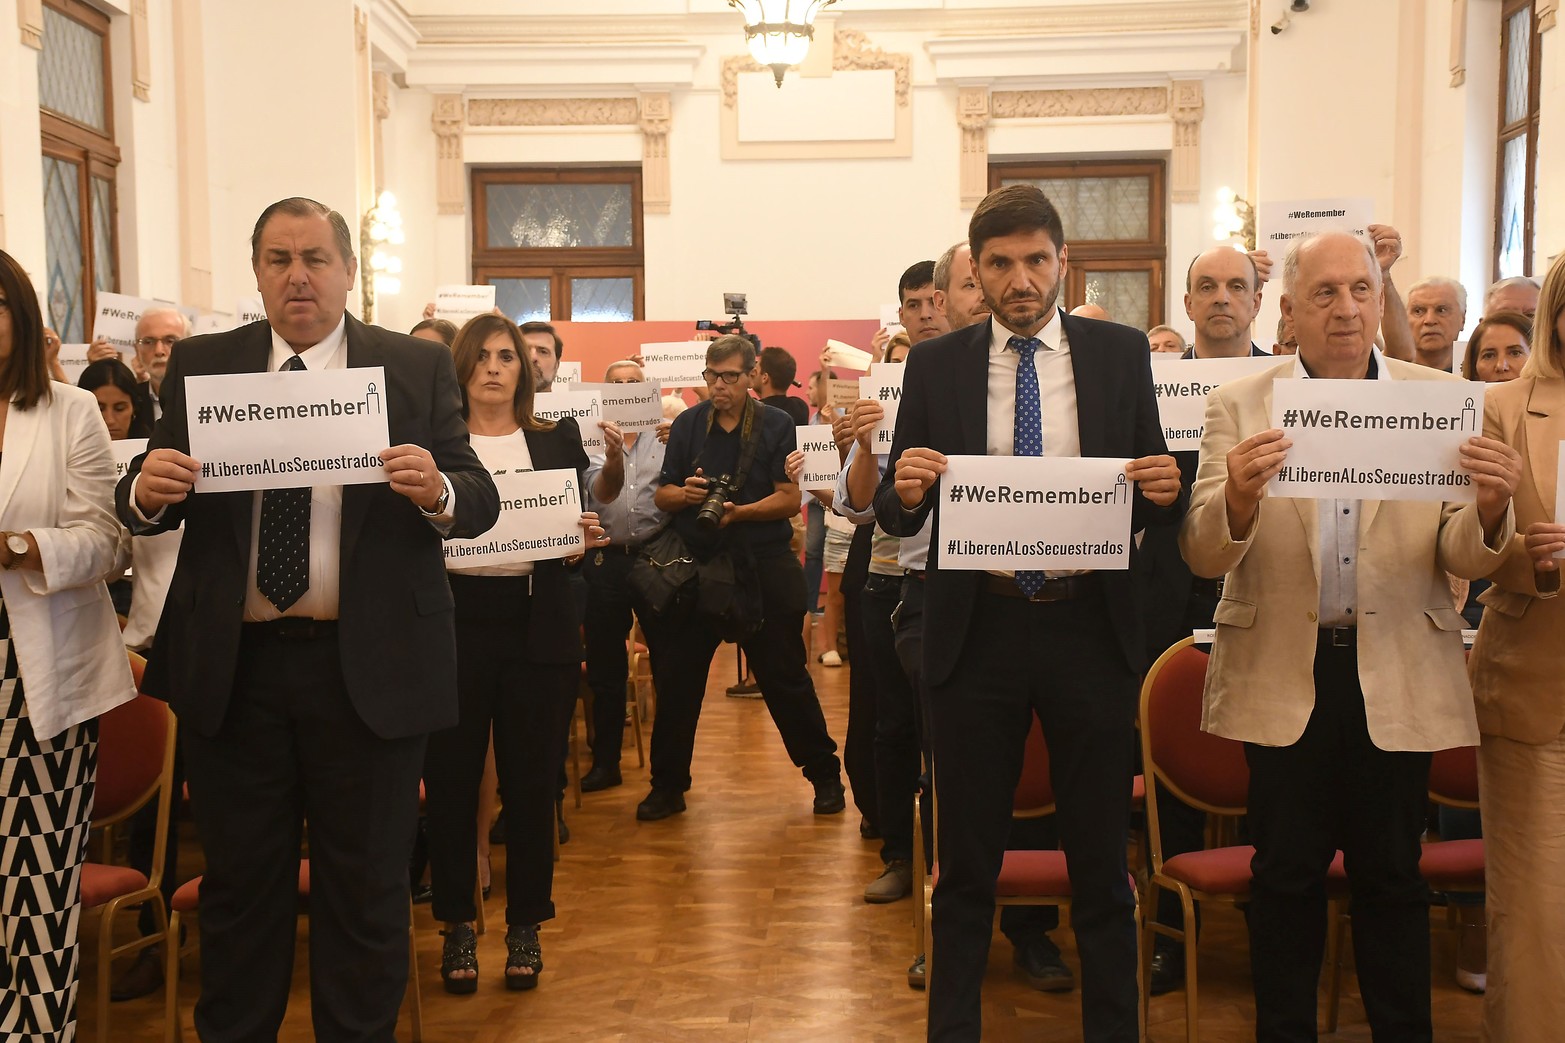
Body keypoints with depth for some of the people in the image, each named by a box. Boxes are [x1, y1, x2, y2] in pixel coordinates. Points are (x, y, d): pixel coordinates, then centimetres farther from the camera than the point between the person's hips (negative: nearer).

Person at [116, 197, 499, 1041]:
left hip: (367, 666, -1)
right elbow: (139, 512, 5)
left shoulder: (418, 367, 1)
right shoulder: (200, 365, 7)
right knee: (238, 885, 14)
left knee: (365, 892, 10)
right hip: (231, 665, 2)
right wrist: (145, 489, -18)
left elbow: (479, 502, -3)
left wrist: (438, 489, -26)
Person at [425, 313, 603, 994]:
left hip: (535, 628, 1)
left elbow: (578, 537, 8)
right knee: (451, 779, 5)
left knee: (530, 779, 6)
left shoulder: (557, 441, 9)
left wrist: (586, 540, -13)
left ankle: (525, 923, 21)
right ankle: (456, 924, 21)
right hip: (453, 624, -1)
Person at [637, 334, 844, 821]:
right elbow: (661, 496, 9)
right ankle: (668, 785, 18)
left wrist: (738, 512, -22)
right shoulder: (687, 424, 8)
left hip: (762, 567, -3)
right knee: (678, 679, 5)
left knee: (785, 678, 4)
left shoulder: (776, 425, 0)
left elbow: (790, 499, -8)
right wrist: (684, 493, -13)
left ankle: (825, 775, 19)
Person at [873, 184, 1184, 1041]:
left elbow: (1156, 503, 7)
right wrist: (905, 492, -20)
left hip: (1090, 629, 0)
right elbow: (895, 514, 2)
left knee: (1100, 859, 12)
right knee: (966, 864, 12)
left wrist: (1166, 489, -16)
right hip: (975, 629, 0)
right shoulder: (936, 365, 3)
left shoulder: (1121, 353, 4)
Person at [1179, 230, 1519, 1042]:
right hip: (1284, 677, -1)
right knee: (1286, 874, 10)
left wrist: (1489, 512, -23)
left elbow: (1461, 559, -1)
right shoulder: (1238, 406, -1)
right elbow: (1203, 557, -8)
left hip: (1398, 678, 1)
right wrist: (1237, 502, -30)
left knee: (1391, 875, 11)